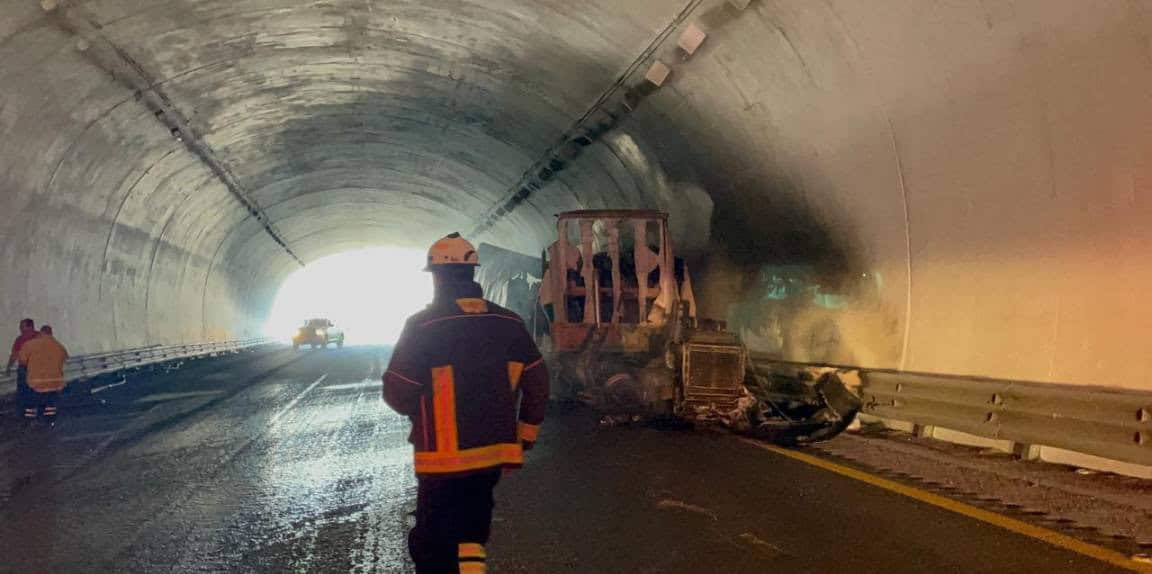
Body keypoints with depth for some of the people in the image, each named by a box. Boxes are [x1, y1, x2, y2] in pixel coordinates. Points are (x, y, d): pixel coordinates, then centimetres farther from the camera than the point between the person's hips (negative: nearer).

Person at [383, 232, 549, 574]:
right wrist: (524, 437, 15)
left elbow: (398, 394, -10)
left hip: (443, 458, -4)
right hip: (493, 453, 5)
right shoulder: (508, 323, 2)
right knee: (471, 533, 23)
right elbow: (537, 384, 4)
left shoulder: (422, 326, -12)